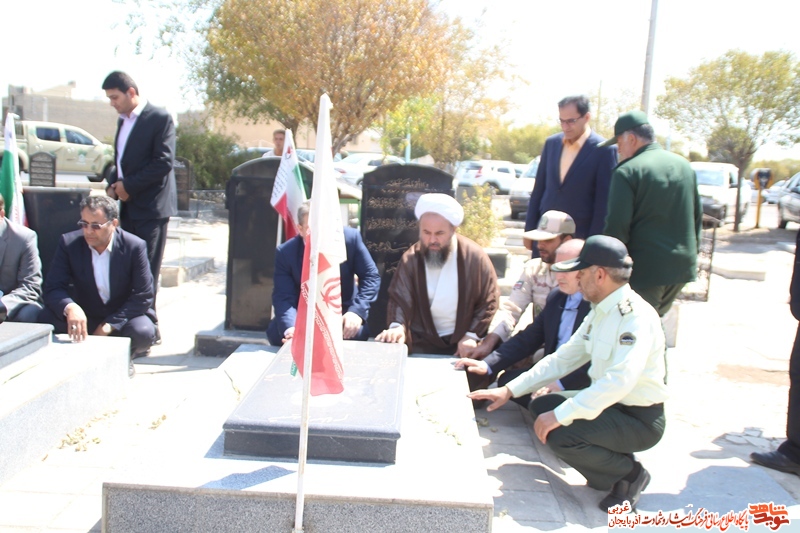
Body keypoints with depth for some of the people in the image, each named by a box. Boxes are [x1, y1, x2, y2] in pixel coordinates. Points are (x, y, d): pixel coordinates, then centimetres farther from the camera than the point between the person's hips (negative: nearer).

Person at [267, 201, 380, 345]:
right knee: (275, 331, -28)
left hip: (341, 315, 0)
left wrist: (357, 311, -25)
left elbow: (371, 276, -9)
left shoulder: (350, 238, -16)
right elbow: (284, 297, -19)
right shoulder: (285, 252, -15)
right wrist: (291, 328, -40)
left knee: (357, 332, -31)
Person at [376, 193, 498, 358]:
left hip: (463, 341, -1)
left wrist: (472, 335, -11)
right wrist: (397, 326, -30)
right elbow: (399, 298, -9)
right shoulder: (410, 259, -5)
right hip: (423, 342, 1)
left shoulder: (474, 256, -9)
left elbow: (489, 301, -3)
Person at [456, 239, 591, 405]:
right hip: (552, 373, 8)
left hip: (582, 385, -8)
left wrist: (562, 383, -29)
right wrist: (487, 364, -1)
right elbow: (529, 338, 10)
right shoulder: (556, 297, 11)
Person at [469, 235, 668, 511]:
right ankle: (611, 469, 10)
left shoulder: (636, 316, -23)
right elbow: (563, 359, 9)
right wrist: (509, 390, 4)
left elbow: (620, 380, -35)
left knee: (559, 433, -27)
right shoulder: (600, 312, 6)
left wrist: (561, 415, -33)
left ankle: (629, 474, -1)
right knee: (541, 407, 5)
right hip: (610, 403, 9)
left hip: (640, 419, -9)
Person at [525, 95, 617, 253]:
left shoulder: (603, 150, -9)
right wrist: (529, 230, 9)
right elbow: (538, 189, 11)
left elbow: (603, 202, -9)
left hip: (579, 238, -4)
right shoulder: (551, 143, 7)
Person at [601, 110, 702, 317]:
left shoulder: (627, 171, -13)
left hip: (645, 269, -7)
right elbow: (697, 216, 16)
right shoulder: (684, 165, 10)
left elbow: (616, 228, -17)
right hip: (683, 266, 7)